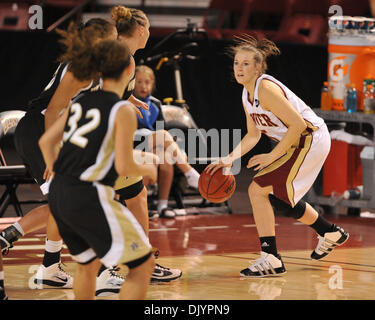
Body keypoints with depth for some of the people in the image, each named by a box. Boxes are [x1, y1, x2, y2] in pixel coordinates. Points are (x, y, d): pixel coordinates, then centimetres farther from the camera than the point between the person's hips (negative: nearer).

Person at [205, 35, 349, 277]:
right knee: (280, 196, 25)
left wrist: (272, 156, -21)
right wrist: (230, 159, 2)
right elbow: (253, 135, 15)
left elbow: (298, 124, -25)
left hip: (311, 139, -10)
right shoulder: (247, 94, 7)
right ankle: (331, 234, 44)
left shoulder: (265, 89, -22)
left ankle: (270, 259, -14)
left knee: (258, 190, -16)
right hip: (295, 145, 10)